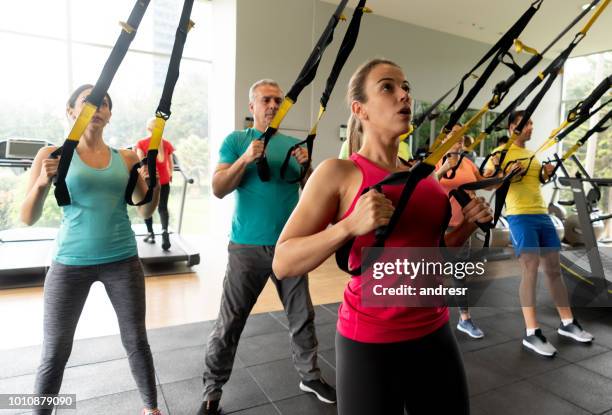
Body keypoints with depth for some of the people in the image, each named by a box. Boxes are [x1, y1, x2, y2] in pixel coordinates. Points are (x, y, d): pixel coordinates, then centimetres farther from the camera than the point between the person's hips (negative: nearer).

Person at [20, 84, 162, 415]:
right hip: (70, 263, -1)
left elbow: (146, 211, 9)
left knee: (136, 340, 9)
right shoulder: (52, 155, 1)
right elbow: (28, 218, -1)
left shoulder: (126, 158, 5)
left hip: (122, 261, 2)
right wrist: (42, 183, -19)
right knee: (55, 351, 6)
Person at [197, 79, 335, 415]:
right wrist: (245, 159, -19)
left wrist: (306, 167, -12)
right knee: (229, 323, 4)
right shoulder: (236, 141, 1)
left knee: (302, 316, 13)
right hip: (247, 246, -3)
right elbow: (218, 189, -6)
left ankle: (310, 376, 32)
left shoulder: (294, 144, 9)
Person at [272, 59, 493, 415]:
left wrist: (468, 224, 3)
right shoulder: (340, 173, -11)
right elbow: (283, 263, -16)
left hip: (435, 332, 7)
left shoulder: (423, 173, 7)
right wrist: (350, 225, -28)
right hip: (371, 341, -6)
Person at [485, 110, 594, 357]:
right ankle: (531, 334, -5)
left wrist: (548, 173, 9)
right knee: (530, 271, -11)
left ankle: (568, 323, 24)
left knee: (554, 268, 11)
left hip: (542, 214, 8)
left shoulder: (532, 154, 21)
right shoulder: (502, 152, -2)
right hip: (520, 217, -8)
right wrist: (505, 175, -22)